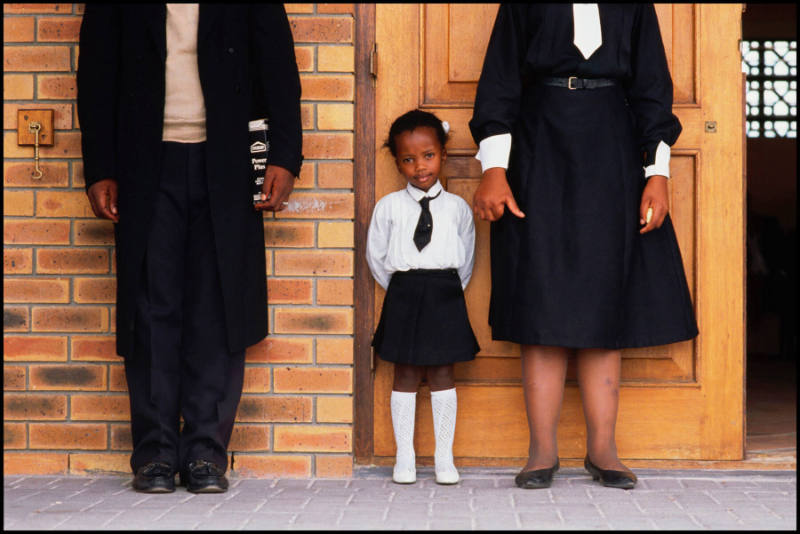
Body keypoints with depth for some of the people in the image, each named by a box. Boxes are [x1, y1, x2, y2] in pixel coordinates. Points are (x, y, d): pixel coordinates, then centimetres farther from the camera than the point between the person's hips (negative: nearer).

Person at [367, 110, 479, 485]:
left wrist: (448, 291, 11)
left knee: (442, 374, 3)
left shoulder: (457, 207, 4)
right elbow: (376, 256, 9)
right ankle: (404, 457, 11)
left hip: (445, 296, 0)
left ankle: (444, 458, 10)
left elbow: (466, 257, 13)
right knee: (405, 375, 3)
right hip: (403, 297, 0)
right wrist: (401, 291, 10)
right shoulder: (389, 206, 2)